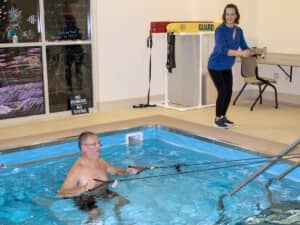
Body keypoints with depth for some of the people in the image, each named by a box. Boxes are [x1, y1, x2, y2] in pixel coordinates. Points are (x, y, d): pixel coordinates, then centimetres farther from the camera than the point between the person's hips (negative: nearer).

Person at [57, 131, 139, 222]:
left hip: (104, 194, 7)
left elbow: (116, 171, 21)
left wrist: (127, 171, -2)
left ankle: (119, 219, 24)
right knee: (96, 213, -30)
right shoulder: (77, 168, -23)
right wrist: (84, 188, -42)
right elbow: (61, 194, -30)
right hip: (85, 200, -7)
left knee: (125, 203, 0)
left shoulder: (102, 162, 0)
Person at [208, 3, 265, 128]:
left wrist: (257, 51, -14)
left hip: (227, 67, 7)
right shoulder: (220, 30, -22)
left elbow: (245, 48, 4)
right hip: (215, 66, -7)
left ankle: (223, 116, 24)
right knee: (222, 91, -9)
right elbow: (222, 50, -35)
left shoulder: (239, 31, -1)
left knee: (229, 91, 7)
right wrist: (241, 53, -47)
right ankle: (217, 119, 8)